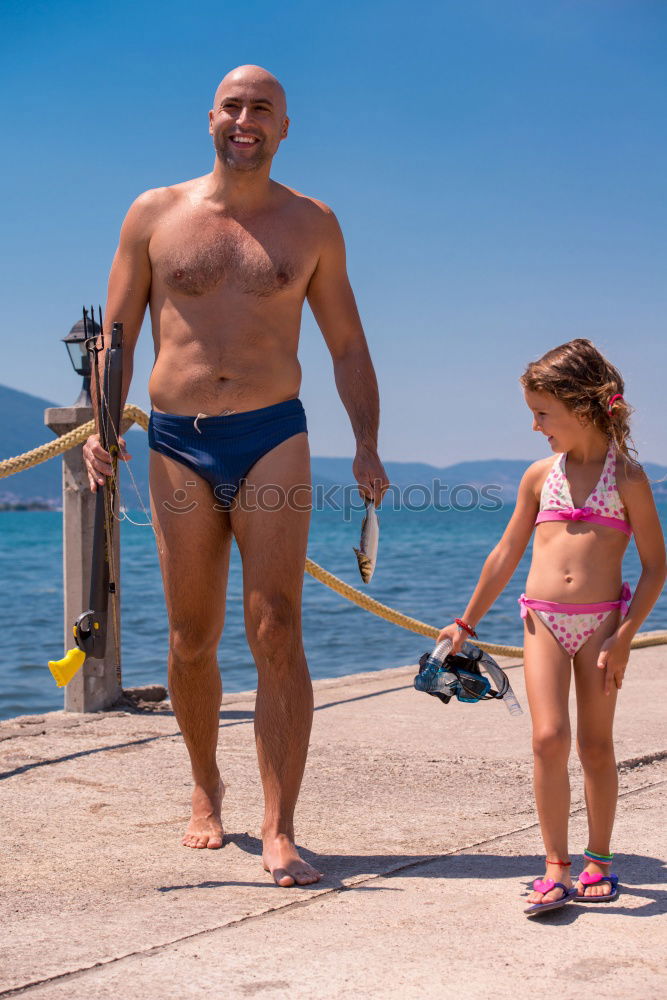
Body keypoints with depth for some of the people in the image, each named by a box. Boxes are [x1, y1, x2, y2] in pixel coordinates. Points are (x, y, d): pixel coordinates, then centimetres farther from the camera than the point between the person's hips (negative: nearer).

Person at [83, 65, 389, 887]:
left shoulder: (311, 225, 10)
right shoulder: (154, 215, 9)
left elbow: (347, 345, 13)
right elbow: (117, 335, 10)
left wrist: (366, 444, 0)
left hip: (272, 438, -1)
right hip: (177, 445, 1)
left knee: (277, 635, -11)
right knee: (191, 643, 7)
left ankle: (279, 834, -8)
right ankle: (206, 789, 32)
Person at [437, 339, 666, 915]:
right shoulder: (541, 476, 9)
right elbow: (507, 555, 17)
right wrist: (467, 623, 19)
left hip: (602, 621, -2)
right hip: (543, 620, 2)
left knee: (596, 747, 6)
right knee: (549, 738, -11)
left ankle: (599, 862, 22)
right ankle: (557, 868, -4)